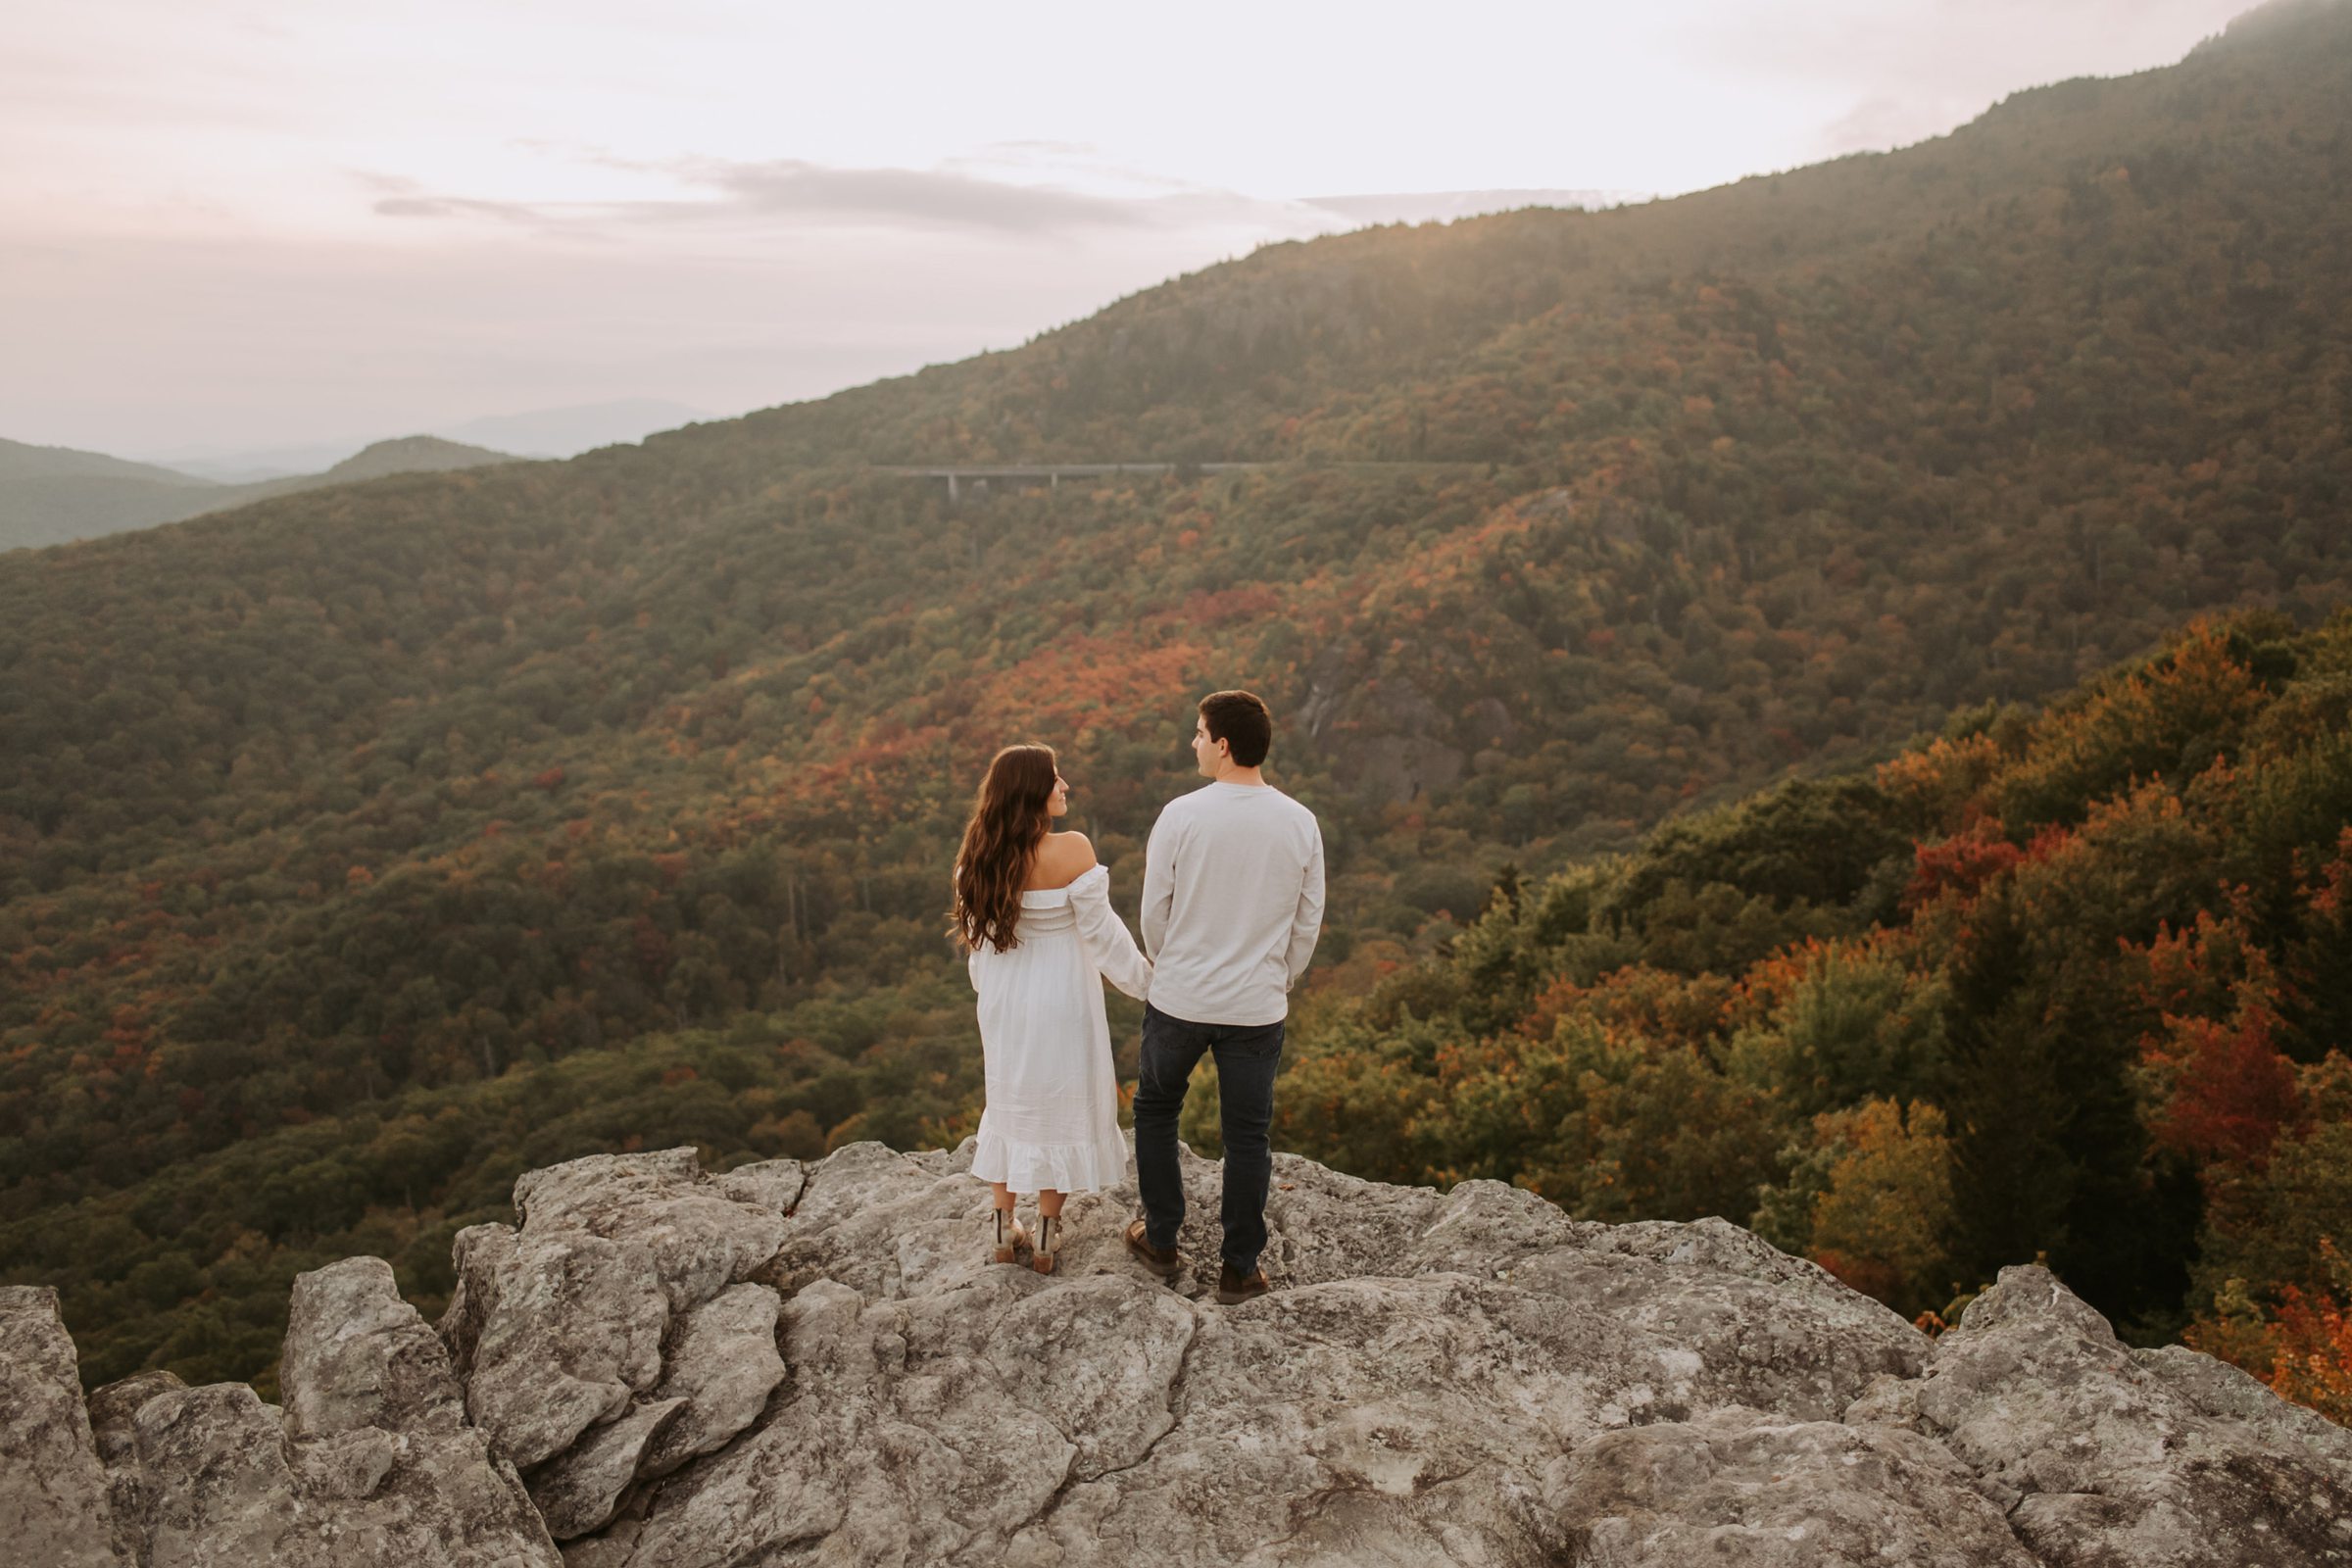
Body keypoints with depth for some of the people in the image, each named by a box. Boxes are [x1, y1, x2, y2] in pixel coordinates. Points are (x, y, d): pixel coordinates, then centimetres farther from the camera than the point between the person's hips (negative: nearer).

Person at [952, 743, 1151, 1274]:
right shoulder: (1071, 850, -21)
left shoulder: (981, 855, -6)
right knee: (1059, 1105, 11)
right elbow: (1100, 931, -15)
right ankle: (1046, 1239, 21)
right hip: (1060, 997, -4)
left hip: (1004, 999, 5)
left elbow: (976, 935, 5)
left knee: (1010, 1101, 19)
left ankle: (1003, 1231, 28)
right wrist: (1147, 982, -1)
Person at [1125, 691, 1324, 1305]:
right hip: (1258, 1008, 2)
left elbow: (1154, 913, -4)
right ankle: (1239, 1270, 20)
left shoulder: (1181, 816, -13)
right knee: (1246, 1135, 13)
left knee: (1155, 1109, 21)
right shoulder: (1300, 824, -5)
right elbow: (1308, 925, 3)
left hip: (1178, 999, -1)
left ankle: (1161, 1239, 30)